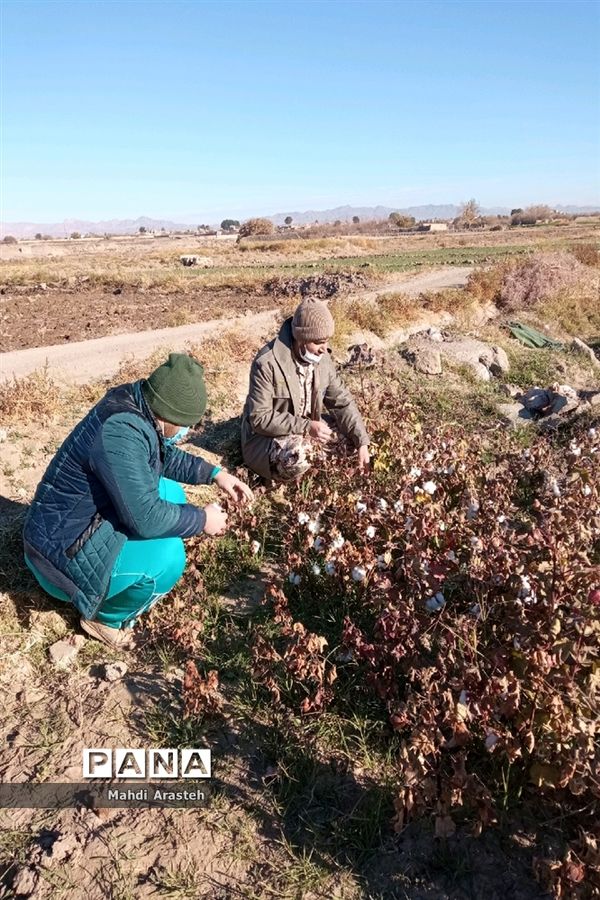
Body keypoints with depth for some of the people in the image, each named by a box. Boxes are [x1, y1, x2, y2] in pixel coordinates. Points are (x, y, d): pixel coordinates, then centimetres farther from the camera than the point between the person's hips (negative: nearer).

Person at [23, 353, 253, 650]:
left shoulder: (136, 404, -4)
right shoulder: (121, 433, -32)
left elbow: (167, 456, 14)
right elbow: (146, 517, -31)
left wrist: (215, 474, 4)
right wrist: (203, 519, -17)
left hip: (94, 515, 9)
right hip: (66, 546, -9)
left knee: (172, 494, 11)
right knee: (168, 556, -23)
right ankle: (106, 618, 5)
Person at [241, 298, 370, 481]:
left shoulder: (323, 358, -6)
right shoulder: (267, 363, -27)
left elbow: (342, 402, -1)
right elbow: (260, 418, -26)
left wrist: (362, 443, -10)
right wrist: (307, 427, -32)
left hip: (308, 427, 7)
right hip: (266, 436, -7)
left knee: (350, 437, -5)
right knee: (297, 460, -35)